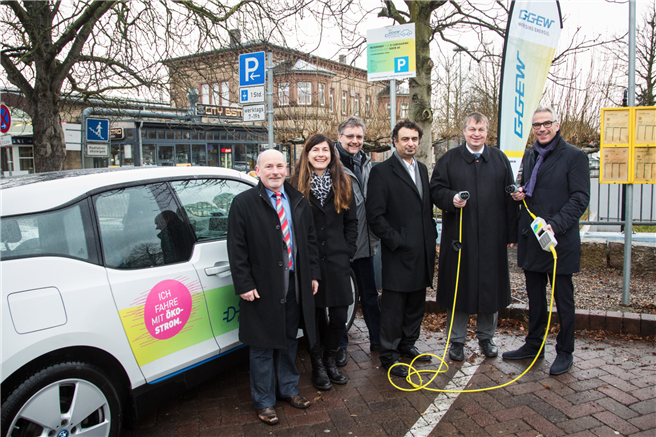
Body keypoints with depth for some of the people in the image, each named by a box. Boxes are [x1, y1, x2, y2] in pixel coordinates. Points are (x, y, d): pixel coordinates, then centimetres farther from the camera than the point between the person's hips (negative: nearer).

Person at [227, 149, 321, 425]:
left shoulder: (299, 202, 9)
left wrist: (313, 274, 8)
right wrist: (244, 284, -13)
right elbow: (237, 248, -9)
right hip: (262, 288, -4)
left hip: (296, 285, 5)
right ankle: (264, 402, 24)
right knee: (263, 347, 7)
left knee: (289, 341, 18)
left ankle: (288, 389, 38)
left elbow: (311, 240, 13)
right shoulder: (244, 203, -6)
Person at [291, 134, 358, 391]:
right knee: (314, 315, 6)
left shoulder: (342, 184, 8)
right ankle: (317, 365, 27)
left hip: (337, 261, 3)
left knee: (339, 316, 5)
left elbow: (351, 221, 12)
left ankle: (330, 360, 29)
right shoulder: (297, 185, -1)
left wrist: (348, 251, 3)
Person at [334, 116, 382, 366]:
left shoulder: (366, 163, 10)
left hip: (364, 242, 6)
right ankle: (340, 345, 24)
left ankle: (377, 340, 32)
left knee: (369, 294, 17)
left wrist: (375, 234, 12)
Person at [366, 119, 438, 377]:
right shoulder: (382, 172, -9)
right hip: (398, 254, -7)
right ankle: (388, 356, 16)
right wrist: (396, 241, -15)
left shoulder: (422, 169, 15)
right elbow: (375, 216, -13)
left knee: (416, 304, 17)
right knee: (393, 307, 2)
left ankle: (408, 344, 34)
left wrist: (431, 238, 13)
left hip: (422, 252, 7)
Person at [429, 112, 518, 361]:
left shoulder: (500, 159, 10)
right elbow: (436, 190, 3)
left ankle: (486, 337, 29)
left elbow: (509, 198, 9)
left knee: (490, 286, 10)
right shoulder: (449, 159, 4)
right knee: (459, 287, 5)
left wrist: (511, 233, 5)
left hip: (492, 237, 2)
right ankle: (457, 341, 20)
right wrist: (451, 199, -19)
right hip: (459, 236, -2)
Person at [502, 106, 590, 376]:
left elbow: (580, 198, -12)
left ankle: (565, 352, 21)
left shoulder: (574, 156, -7)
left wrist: (556, 224, -24)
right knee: (535, 296, 16)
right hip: (531, 239, 6)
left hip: (560, 240, -6)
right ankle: (534, 344, 30)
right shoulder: (529, 156, 14)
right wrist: (519, 194, 1)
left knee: (563, 299, 7)